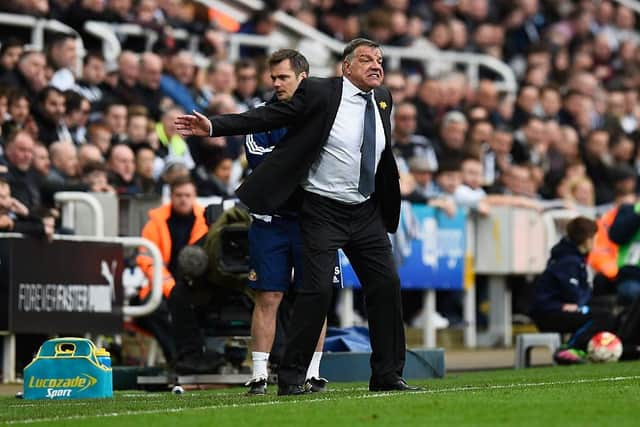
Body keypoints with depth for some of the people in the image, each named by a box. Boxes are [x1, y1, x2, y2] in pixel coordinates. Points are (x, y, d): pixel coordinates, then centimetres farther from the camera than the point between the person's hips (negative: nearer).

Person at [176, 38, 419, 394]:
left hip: (366, 213, 6)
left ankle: (388, 374, 13)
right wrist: (214, 127, -19)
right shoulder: (318, 92, -9)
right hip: (323, 211, -6)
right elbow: (266, 117, -11)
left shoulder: (382, 99, 8)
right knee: (318, 289, -13)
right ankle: (291, 378, -4)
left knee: (387, 285, 2)